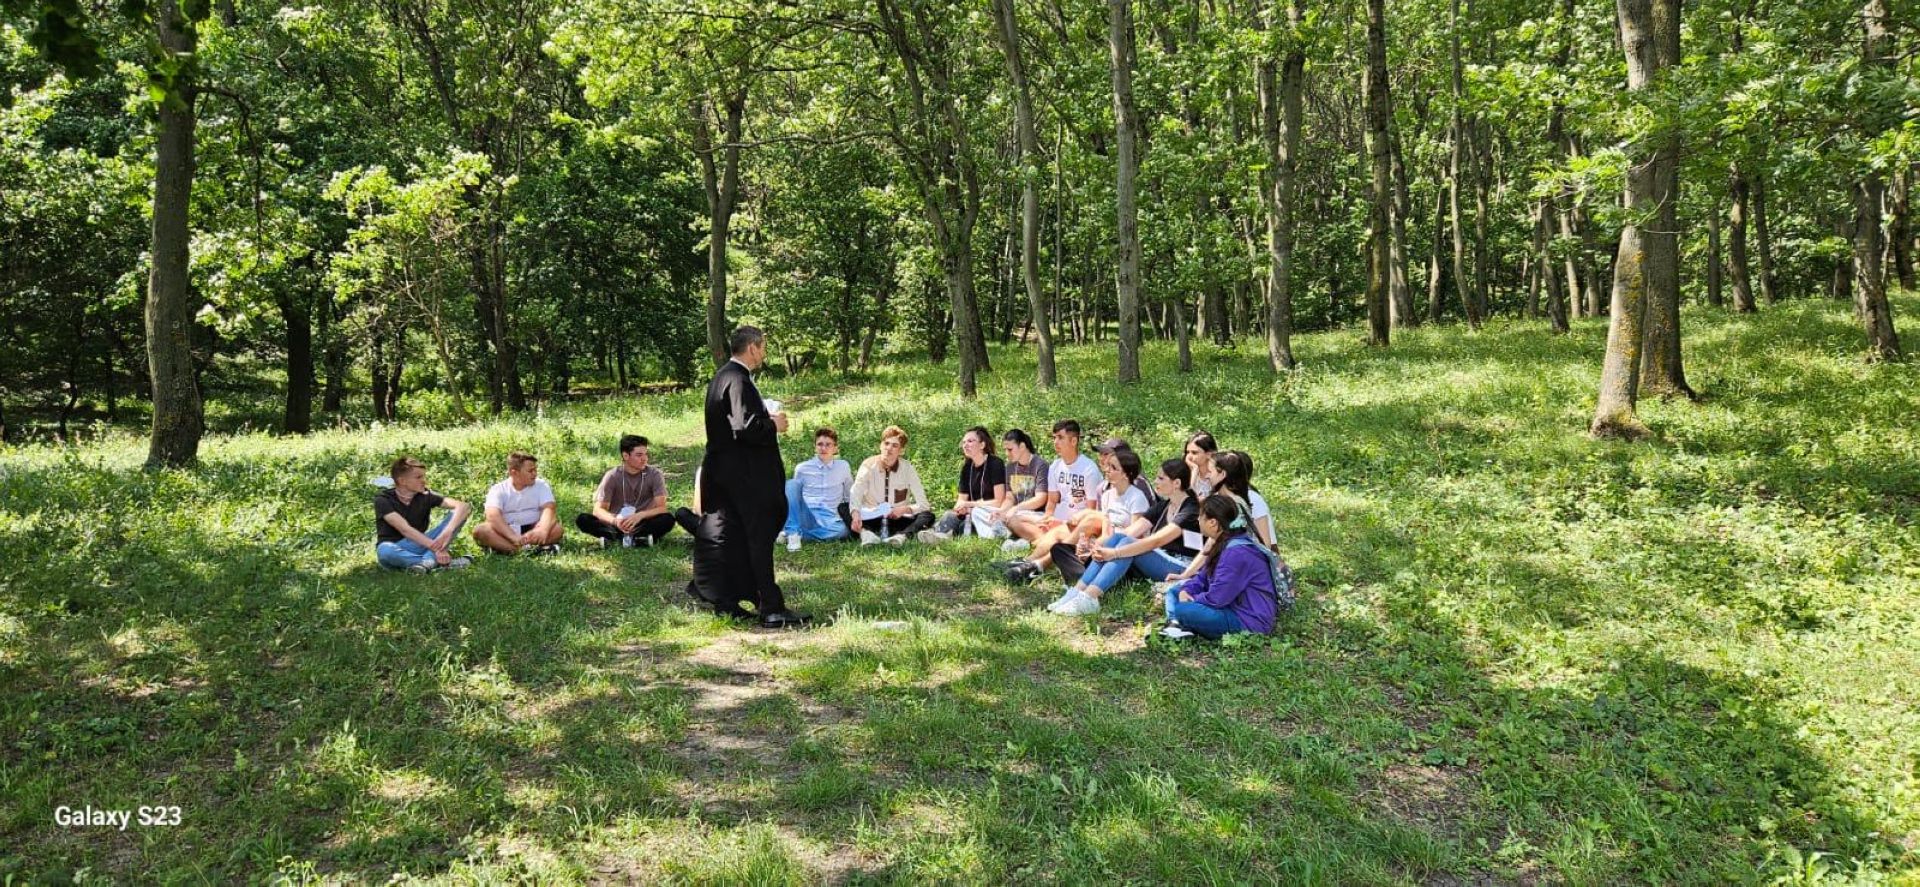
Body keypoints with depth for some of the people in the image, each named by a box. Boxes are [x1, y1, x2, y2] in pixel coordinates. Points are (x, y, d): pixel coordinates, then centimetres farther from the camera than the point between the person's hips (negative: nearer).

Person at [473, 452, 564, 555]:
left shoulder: (541, 486, 4)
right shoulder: (498, 489, -2)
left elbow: (549, 509, -12)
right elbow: (493, 516, -19)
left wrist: (543, 530, -36)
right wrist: (514, 537, -37)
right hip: (505, 532, -1)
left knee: (557, 528, -27)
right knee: (479, 530, -27)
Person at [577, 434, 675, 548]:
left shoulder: (654, 474, -7)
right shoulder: (612, 476, -6)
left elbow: (661, 508, -14)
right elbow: (598, 509, -12)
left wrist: (640, 516, -34)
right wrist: (614, 520, -35)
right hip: (617, 524, 1)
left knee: (667, 519, -31)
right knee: (582, 519, -25)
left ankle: (615, 538, -28)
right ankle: (637, 538, -30)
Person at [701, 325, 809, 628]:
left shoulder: (722, 376, 14)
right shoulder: (739, 379, -17)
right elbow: (746, 428, -27)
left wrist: (767, 419, 13)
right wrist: (774, 426, -10)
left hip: (724, 473, 10)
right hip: (745, 475, -10)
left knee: (731, 540, 13)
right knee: (759, 540, -5)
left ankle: (726, 603, 18)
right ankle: (770, 609, -2)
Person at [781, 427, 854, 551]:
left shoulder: (843, 467, 9)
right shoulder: (802, 468, 7)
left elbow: (850, 496, 16)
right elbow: (793, 494, 12)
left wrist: (853, 517, 2)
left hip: (829, 519, -1)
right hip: (805, 517, 1)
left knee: (843, 530, -36)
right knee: (791, 484, -21)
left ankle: (799, 533, -25)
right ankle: (793, 532, -27)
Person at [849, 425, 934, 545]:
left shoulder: (908, 469, -3)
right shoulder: (869, 465, -5)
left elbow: (923, 504, -5)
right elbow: (855, 495, -22)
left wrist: (905, 509, -25)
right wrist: (855, 514, -43)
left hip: (898, 521, 0)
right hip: (870, 519, 0)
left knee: (928, 515, -24)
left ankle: (901, 536, -49)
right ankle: (867, 534, -50)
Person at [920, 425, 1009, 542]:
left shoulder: (995, 464, -10)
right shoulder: (967, 467, 9)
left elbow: (999, 502, -14)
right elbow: (962, 499, 8)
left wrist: (969, 505, -11)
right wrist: (960, 508, -17)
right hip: (972, 516, 6)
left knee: (977, 512, -35)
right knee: (950, 517, -22)